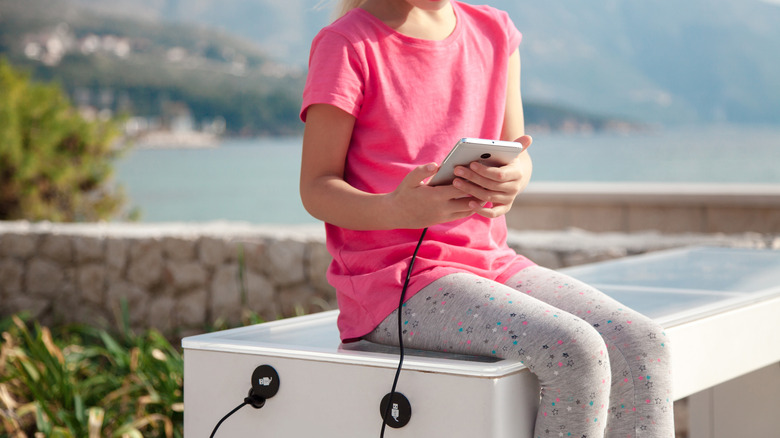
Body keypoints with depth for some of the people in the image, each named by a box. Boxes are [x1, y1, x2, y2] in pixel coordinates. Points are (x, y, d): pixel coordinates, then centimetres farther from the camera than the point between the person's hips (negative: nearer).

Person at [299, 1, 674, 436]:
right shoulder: (346, 45, -7)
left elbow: (517, 158, 11)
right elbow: (317, 189, -6)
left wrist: (510, 182, -16)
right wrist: (396, 209, -28)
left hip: (491, 262, 6)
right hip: (394, 282, -6)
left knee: (643, 344, -13)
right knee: (575, 353, -26)